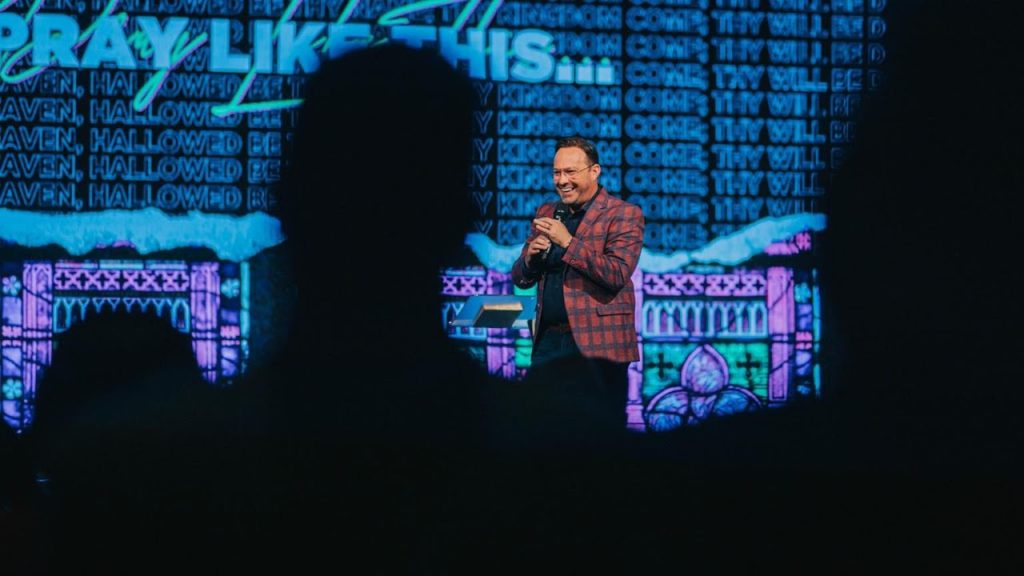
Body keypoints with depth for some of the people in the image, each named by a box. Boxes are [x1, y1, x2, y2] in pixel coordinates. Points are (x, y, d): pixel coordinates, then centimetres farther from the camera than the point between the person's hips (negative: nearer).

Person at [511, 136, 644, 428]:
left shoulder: (624, 215, -2)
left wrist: (568, 242, -19)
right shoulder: (547, 214, 16)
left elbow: (617, 274, -15)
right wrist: (531, 257, -5)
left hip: (598, 345, -5)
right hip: (548, 341, 5)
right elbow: (520, 279, 18)